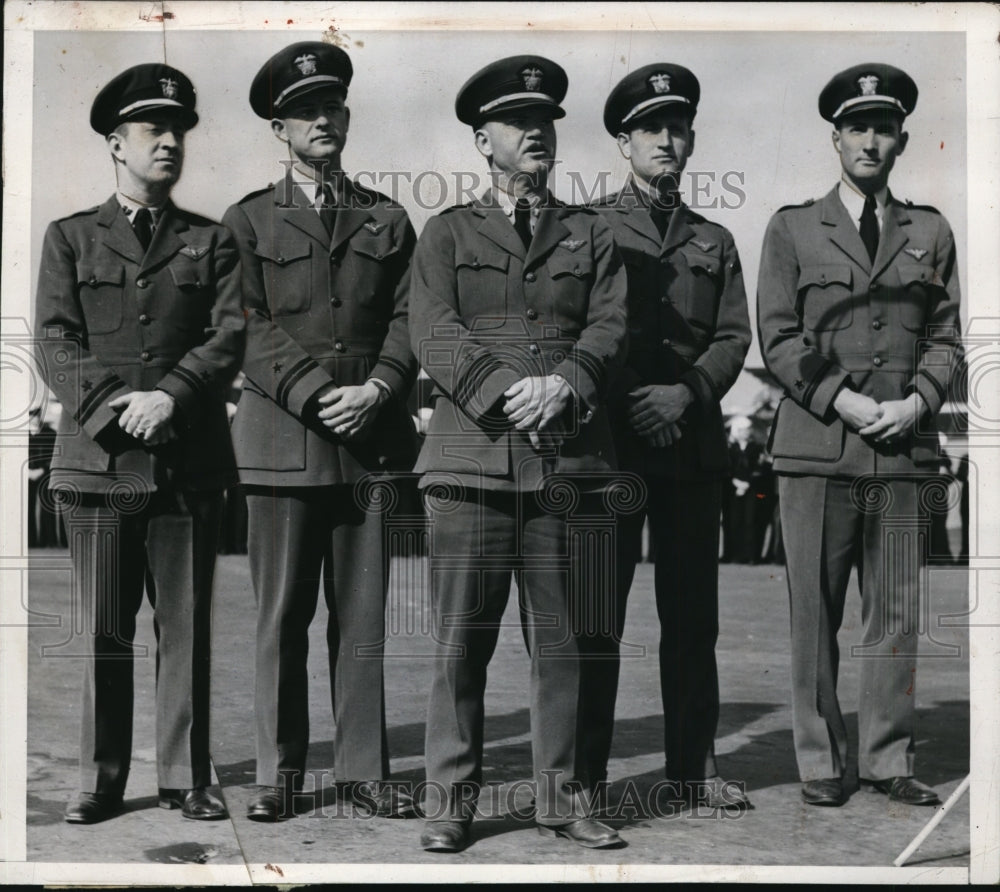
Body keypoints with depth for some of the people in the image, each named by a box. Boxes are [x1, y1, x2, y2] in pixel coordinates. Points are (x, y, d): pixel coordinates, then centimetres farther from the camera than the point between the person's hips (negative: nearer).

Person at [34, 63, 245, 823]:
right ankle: (102, 781, 14)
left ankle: (186, 778, 12)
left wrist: (169, 396, -15)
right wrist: (108, 405, -14)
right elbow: (55, 341, 2)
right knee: (104, 632, 4)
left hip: (189, 463, 0)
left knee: (187, 628, 3)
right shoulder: (71, 238, 13)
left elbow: (230, 335, 0)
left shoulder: (212, 242, 13)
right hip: (98, 457, 0)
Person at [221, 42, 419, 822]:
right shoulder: (247, 222, 9)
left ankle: (364, 769, 12)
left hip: (372, 437, 2)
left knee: (364, 616, 4)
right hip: (284, 437, -1)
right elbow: (251, 327, -1)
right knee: (282, 618, 1)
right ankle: (279, 775, 10)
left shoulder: (388, 220, 15)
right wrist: (317, 395, -12)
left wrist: (376, 389, -10)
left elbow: (409, 318, 7)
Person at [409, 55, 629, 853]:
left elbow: (610, 326, 5)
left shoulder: (592, 236, 19)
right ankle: (451, 800, 10)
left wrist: (563, 385, -14)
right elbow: (434, 333, -1)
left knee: (566, 639, 4)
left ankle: (562, 796, 15)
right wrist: (508, 391, -15)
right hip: (472, 457, -1)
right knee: (462, 640, 0)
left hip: (569, 459, 2)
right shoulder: (447, 234, 14)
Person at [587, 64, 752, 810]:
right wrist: (624, 405, -10)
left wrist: (686, 394, -11)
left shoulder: (715, 241, 18)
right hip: (609, 439, -3)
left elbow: (734, 338, 7)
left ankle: (695, 762, 14)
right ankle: (586, 764, 6)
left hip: (694, 441, 3)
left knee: (692, 611, 5)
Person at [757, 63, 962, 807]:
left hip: (903, 447, 2)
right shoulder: (792, 228, 8)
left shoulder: (931, 232, 15)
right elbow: (778, 335, 2)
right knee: (814, 614, 1)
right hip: (816, 447, -2)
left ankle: (887, 759, 16)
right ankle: (821, 763, 12)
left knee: (896, 613, 4)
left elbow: (946, 333, 12)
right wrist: (840, 399, -10)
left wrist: (918, 402, -5)